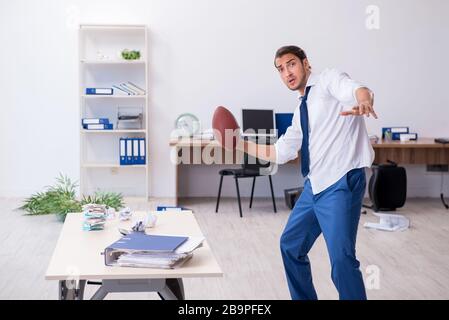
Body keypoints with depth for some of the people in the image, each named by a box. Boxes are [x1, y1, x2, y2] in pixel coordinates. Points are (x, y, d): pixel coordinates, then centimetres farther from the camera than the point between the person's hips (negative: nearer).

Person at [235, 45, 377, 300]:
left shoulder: (329, 79, -3)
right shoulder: (301, 112, 20)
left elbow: (359, 90, -25)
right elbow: (281, 153, 23)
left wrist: (364, 101, -49)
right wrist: (241, 144, 17)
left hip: (342, 183, -9)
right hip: (314, 186, 9)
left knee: (341, 258, -16)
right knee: (290, 245, 18)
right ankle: (305, 299, 35)